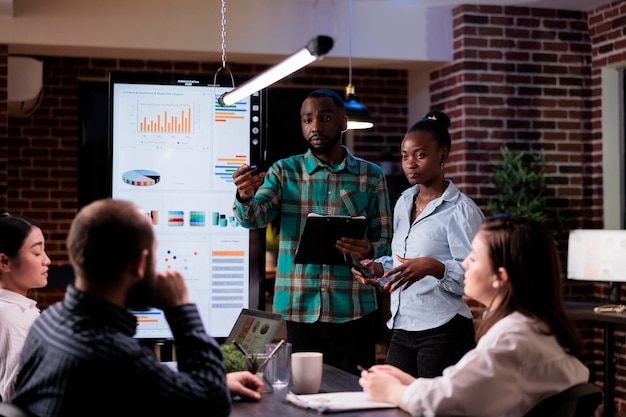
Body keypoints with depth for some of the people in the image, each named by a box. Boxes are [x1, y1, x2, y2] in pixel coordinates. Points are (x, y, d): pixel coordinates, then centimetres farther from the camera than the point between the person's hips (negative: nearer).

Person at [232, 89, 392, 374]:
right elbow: (254, 217, -8)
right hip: (296, 312, 0)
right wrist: (245, 198, -31)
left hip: (353, 314, 0)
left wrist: (368, 251, -16)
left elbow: (385, 240, 7)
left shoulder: (371, 177, 6)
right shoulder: (284, 172, 6)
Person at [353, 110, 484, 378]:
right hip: (402, 328, 7)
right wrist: (378, 268, 5)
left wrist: (434, 267, -30)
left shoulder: (460, 210, -10)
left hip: (444, 333, -7)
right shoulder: (403, 203, 14)